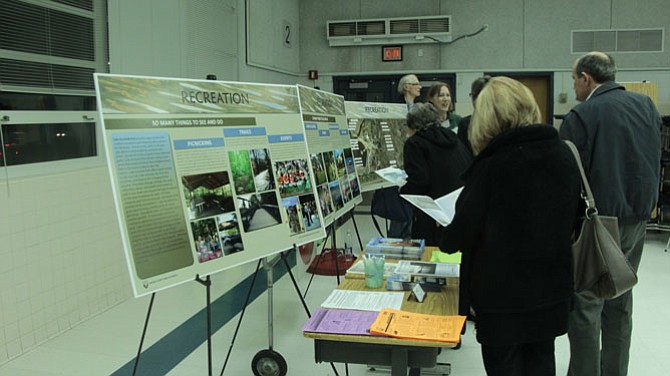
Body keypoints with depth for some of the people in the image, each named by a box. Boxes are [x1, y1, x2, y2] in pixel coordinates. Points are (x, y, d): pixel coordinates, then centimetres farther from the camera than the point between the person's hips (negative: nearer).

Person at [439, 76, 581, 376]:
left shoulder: (492, 165, -21)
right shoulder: (564, 155, -1)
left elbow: (464, 232, -15)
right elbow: (574, 215, 10)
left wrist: (445, 241, 6)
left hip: (503, 291, -6)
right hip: (553, 284, 6)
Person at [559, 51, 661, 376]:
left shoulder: (581, 116, -14)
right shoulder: (646, 105, 6)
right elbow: (655, 160, 14)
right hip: (637, 217, 7)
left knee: (586, 304, 2)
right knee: (620, 302, 16)